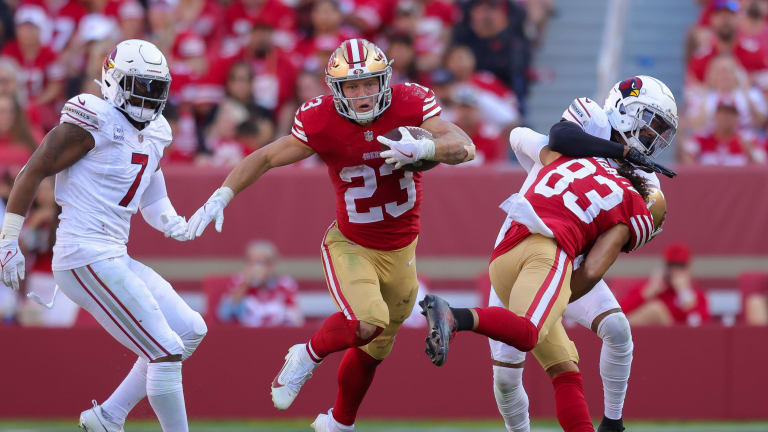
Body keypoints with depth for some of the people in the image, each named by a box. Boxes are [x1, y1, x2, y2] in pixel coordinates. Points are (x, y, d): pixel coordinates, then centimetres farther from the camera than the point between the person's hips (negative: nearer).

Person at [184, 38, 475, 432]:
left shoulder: (410, 104, -17)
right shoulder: (321, 122, -21)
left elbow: (465, 148, -24)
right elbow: (265, 158, -10)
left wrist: (425, 147, -45)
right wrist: (221, 196, -20)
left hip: (400, 251, 3)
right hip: (349, 246, -3)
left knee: (374, 348, 19)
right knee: (367, 321, -31)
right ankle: (308, 356, -1)